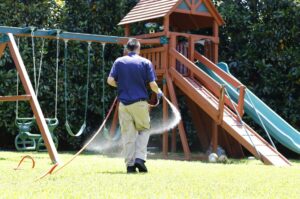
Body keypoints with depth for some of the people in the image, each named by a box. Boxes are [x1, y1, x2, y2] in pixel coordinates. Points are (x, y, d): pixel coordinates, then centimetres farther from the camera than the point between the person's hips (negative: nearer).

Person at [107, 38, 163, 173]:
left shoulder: (119, 62, 4)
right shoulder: (145, 62, -1)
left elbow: (110, 81, -3)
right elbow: (152, 84, -5)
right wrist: (158, 92, 16)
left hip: (123, 102, 2)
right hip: (140, 102, -2)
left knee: (127, 134, 7)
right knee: (143, 130, 13)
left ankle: (130, 164, 5)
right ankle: (140, 158, -3)